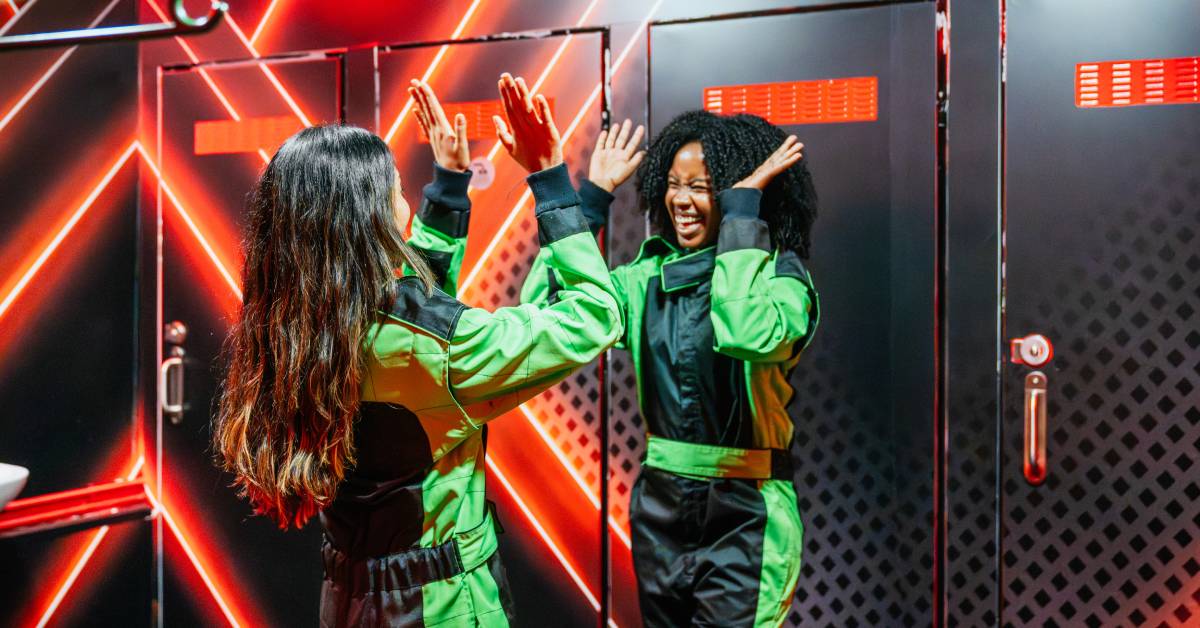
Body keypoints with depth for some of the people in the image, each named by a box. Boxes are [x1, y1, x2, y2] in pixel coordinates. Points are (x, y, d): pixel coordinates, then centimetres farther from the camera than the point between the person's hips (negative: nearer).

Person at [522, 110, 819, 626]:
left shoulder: (778, 274, -10)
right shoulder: (651, 275, 3)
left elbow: (749, 336, -34)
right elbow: (544, 307, -6)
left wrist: (742, 206, -25)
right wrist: (592, 195, -3)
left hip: (744, 517, -5)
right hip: (658, 506, 5)